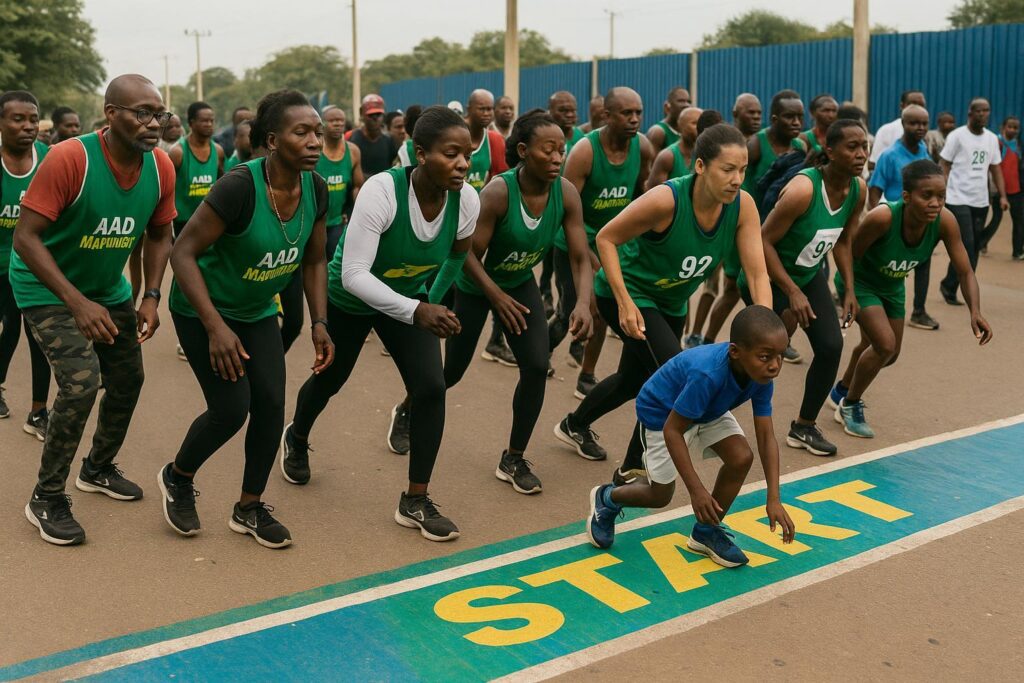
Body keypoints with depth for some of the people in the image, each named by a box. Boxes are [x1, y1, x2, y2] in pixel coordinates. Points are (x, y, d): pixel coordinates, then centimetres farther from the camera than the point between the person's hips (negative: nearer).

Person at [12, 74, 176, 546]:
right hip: (47, 289, -6)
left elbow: (159, 236, 3)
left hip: (109, 290, 7)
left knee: (127, 381, 11)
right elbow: (25, 237, -27)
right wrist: (77, 302, -35)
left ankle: (97, 469, 38)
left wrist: (151, 298, -10)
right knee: (81, 383, -20)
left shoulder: (161, 168, -11)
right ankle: (46, 498, 0)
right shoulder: (69, 160, -28)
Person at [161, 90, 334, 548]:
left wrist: (319, 324, -5)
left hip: (257, 311, 6)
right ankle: (177, 477, 22)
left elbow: (314, 261, 3)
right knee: (232, 407, -9)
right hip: (203, 309, -6)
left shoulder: (315, 189, -10)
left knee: (271, 404, -2)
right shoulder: (240, 186, -30)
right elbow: (182, 253, -27)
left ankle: (250, 508, 17)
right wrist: (216, 327, -31)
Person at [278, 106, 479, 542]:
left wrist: (433, 303, 10)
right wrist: (416, 312, -47)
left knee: (431, 387, -14)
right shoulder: (382, 190, -36)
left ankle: (415, 502, 1)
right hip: (350, 299, -3)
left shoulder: (467, 200, -22)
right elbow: (353, 274, -39)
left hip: (410, 299, 3)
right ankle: (296, 440, 54)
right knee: (329, 380, 19)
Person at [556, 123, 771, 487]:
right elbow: (606, 238, -22)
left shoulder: (742, 206, -18)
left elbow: (757, 272, -20)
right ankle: (630, 473, -3)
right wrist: (625, 303, -29)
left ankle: (574, 425, 54)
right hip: (626, 293, -7)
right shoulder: (666, 200, -32)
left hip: (671, 302, 7)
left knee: (635, 380, 23)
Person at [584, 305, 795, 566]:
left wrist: (774, 500, -24)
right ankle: (607, 498, 34)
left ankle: (706, 533, 7)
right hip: (662, 413, -6)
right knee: (661, 494, 2)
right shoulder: (708, 375, -42)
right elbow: (672, 430, -33)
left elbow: (766, 438, -18)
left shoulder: (762, 377, -24)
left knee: (742, 457, -15)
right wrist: (696, 489, -32)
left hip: (709, 411, 6)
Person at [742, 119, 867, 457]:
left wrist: (849, 290, 1)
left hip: (809, 274, 7)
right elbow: (764, 241, -26)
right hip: (768, 275, -7)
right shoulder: (803, 189, -30)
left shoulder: (858, 191, -8)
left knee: (831, 346, -2)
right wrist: (793, 293, -26)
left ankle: (804, 427, 17)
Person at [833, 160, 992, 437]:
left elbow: (965, 272, -21)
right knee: (885, 345, -20)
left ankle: (842, 390, 49)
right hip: (859, 280, -6)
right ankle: (849, 406, 6)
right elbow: (849, 255, -25)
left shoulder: (945, 221, -27)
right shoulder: (882, 217, -39)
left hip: (892, 285, 6)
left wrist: (975, 312, -36)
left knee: (889, 353, 20)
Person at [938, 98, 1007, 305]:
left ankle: (951, 288, 15)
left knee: (974, 248, 7)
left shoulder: (992, 138, 10)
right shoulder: (957, 136, -6)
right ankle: (948, 286, 5)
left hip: (981, 202, 6)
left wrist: (1003, 196, 4)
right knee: (966, 246, -12)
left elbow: (995, 169, 15)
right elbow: (944, 166, -5)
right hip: (958, 200, -6)